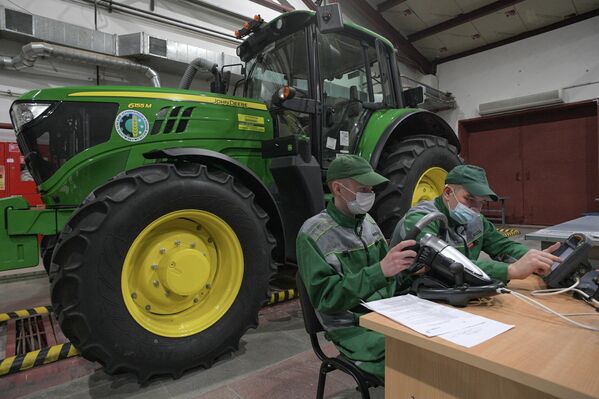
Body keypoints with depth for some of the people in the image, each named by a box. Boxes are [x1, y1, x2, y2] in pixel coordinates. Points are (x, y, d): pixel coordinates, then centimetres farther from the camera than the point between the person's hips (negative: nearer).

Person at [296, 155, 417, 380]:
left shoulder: (367, 221, 5)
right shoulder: (313, 234, -15)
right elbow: (325, 298, -21)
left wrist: (407, 269, -7)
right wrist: (380, 270, -31)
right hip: (353, 328, -6)